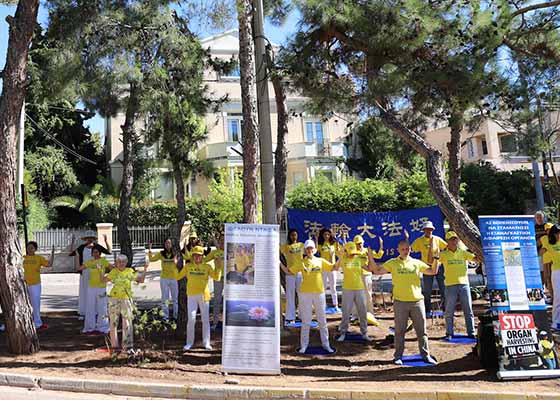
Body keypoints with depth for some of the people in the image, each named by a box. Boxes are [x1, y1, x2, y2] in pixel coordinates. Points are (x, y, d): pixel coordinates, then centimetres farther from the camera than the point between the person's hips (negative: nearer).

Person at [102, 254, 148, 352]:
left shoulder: (130, 271, 1)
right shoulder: (113, 271, 3)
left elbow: (141, 280, 6)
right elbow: (104, 280, 13)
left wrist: (145, 269, -1)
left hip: (126, 299, -1)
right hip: (114, 299, 1)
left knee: (127, 322, -3)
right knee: (113, 322, 7)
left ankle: (127, 345, 3)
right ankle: (114, 345, 19)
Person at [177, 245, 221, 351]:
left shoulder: (207, 267, 1)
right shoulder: (188, 266, 3)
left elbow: (216, 278, -4)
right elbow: (178, 277, 4)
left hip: (204, 296, 0)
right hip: (191, 296, 0)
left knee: (205, 319, 7)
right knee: (191, 319, -3)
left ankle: (206, 343, 17)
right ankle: (189, 343, 10)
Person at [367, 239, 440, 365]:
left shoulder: (417, 263, 8)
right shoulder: (393, 263, 3)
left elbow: (433, 271, 11)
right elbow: (377, 271, 0)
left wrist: (436, 258, 0)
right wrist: (371, 258, -12)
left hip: (417, 301, 2)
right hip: (400, 302, -2)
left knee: (421, 330, 8)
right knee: (400, 331, 6)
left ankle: (426, 355, 19)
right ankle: (398, 356, 16)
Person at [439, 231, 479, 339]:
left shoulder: (463, 253, 7)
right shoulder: (443, 254, 1)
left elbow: (477, 259, 0)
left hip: (464, 284, 2)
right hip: (450, 285, -2)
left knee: (468, 310, 7)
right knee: (449, 311, 4)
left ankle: (471, 333, 17)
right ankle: (449, 333, 13)